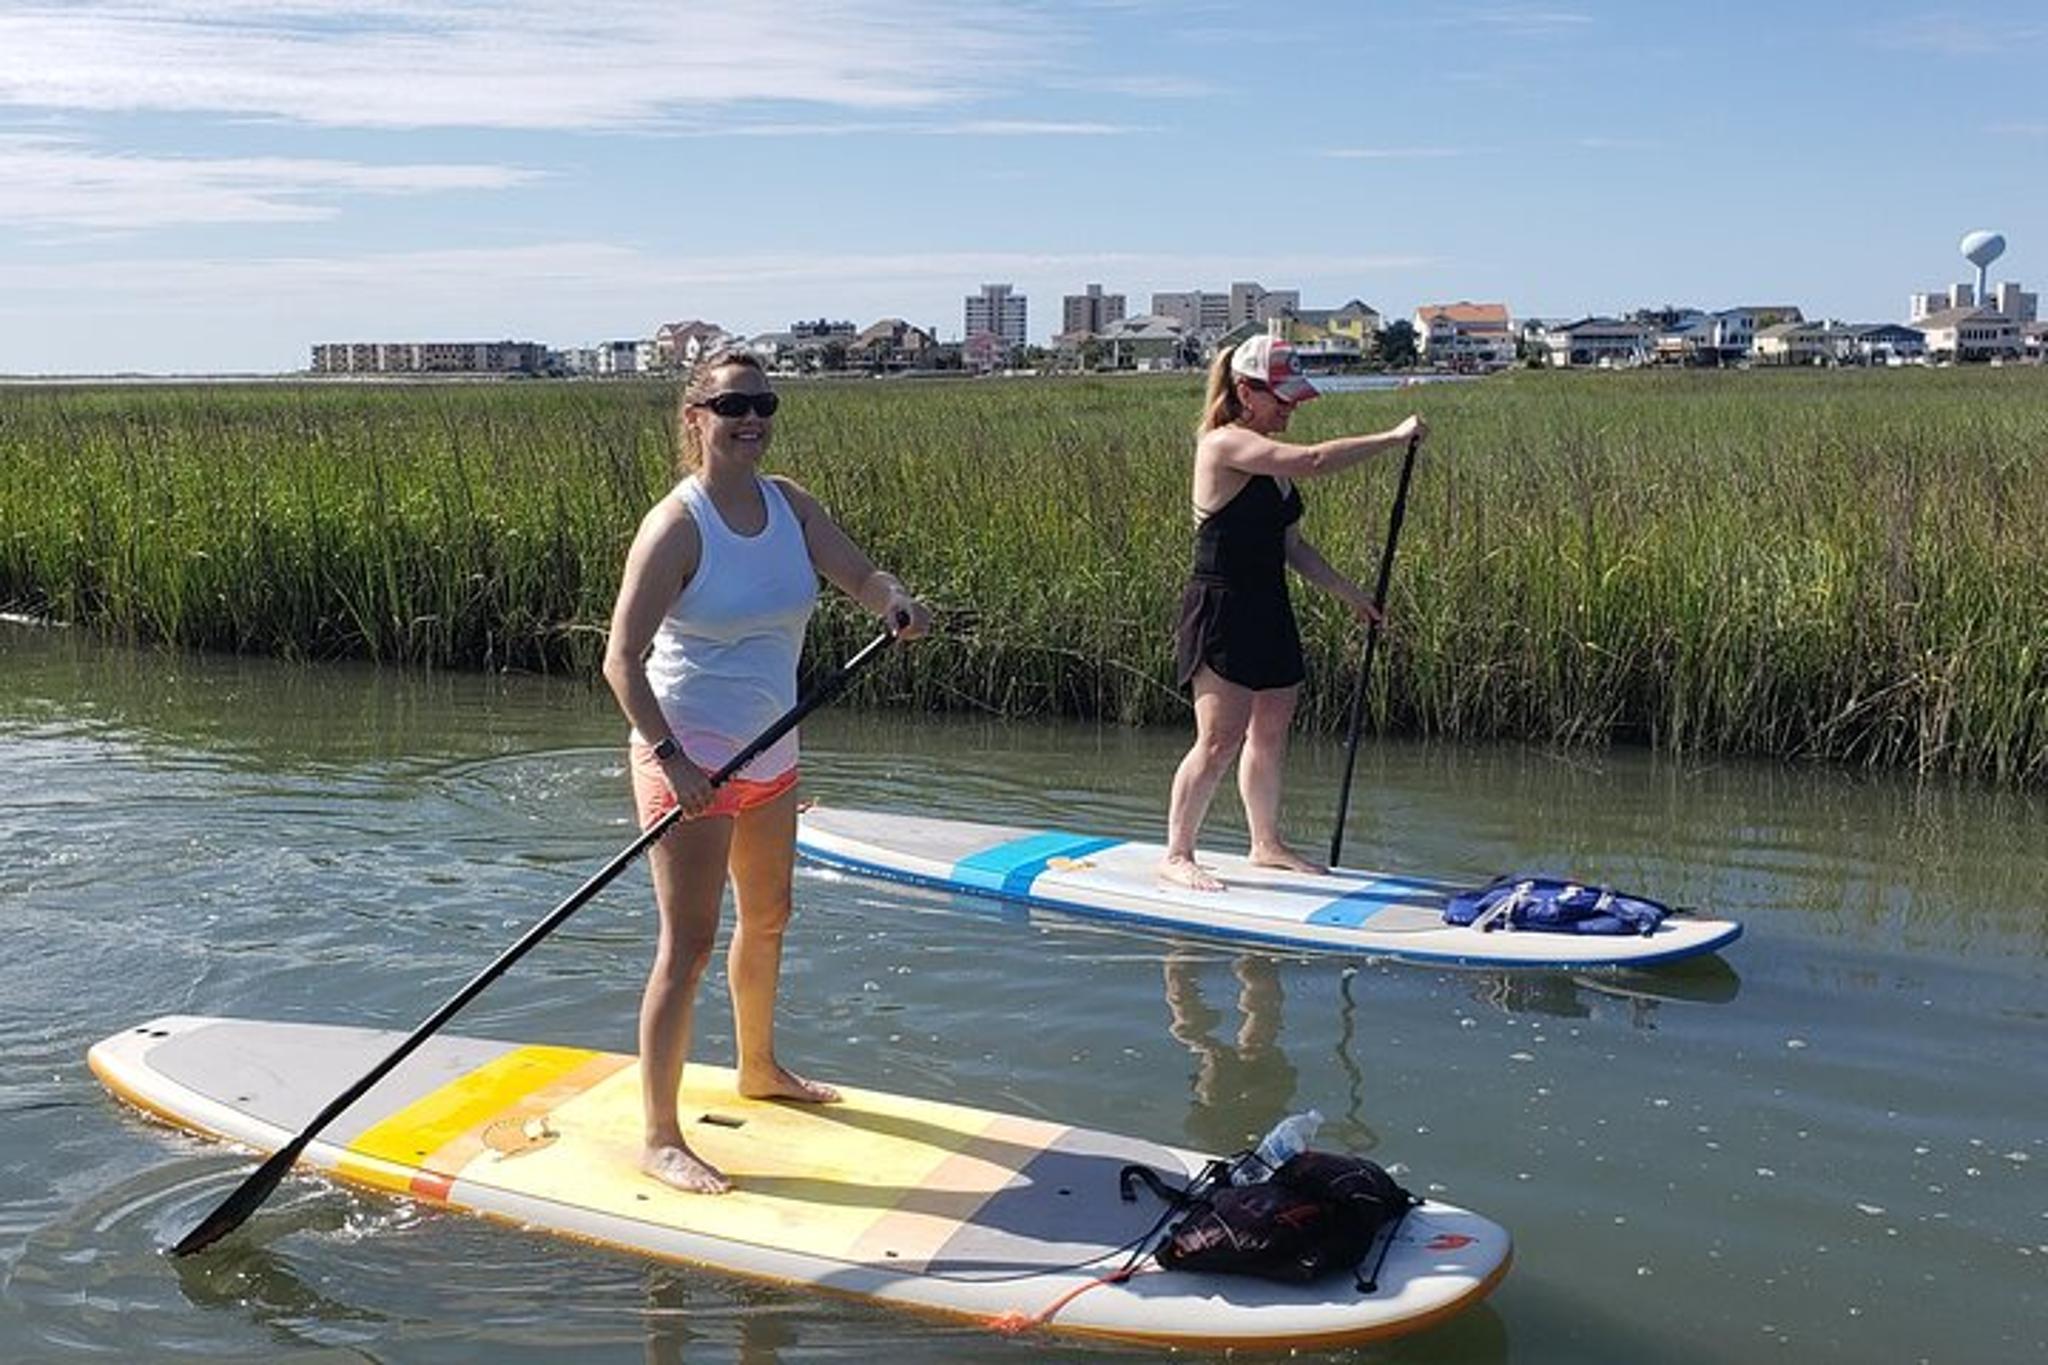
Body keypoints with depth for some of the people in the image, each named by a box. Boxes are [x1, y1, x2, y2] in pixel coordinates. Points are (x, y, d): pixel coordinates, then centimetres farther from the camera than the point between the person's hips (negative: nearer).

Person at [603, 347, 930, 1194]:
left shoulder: (788, 505, 4)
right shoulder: (677, 525, -18)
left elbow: (859, 575, -1)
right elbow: (622, 659, -22)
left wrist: (895, 603, -24)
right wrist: (670, 756, -31)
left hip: (769, 752, 8)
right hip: (688, 757, -8)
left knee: (768, 918, 23)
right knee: (690, 942, -8)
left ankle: (759, 1069, 45)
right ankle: (659, 1138, 1)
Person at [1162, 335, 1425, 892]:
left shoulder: (1271, 459, 14)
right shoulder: (1224, 445, -15)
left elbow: (1291, 545, 20)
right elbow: (1315, 460, -28)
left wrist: (1348, 591, 18)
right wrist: (1396, 438, -21)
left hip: (1269, 611, 9)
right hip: (1221, 612, -9)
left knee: (1270, 734, 15)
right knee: (1219, 741, -9)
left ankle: (1267, 844, 28)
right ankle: (1177, 855, 1)